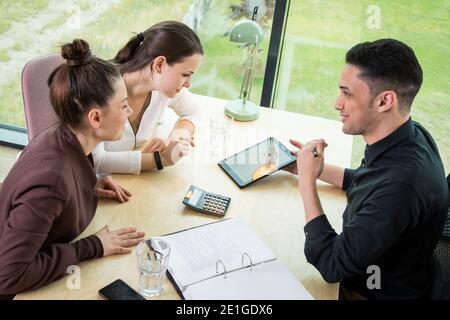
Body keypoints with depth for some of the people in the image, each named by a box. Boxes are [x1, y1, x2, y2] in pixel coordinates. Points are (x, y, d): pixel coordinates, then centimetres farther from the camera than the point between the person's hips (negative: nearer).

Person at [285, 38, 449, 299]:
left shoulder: (400, 185, -39)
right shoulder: (409, 134, -11)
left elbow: (331, 266, -30)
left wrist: (307, 180, -25)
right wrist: (316, 168, 2)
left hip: (371, 291, -7)